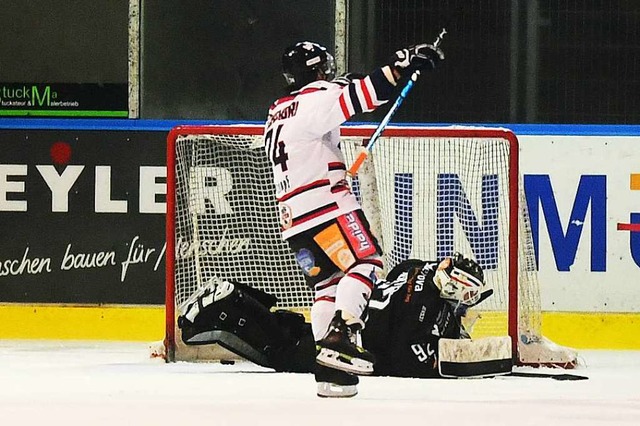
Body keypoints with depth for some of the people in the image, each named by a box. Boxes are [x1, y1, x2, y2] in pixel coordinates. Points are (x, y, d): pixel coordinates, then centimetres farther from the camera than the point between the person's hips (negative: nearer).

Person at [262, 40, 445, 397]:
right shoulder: (315, 99, -8)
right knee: (365, 263, -9)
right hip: (326, 206, -9)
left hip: (294, 219, 9)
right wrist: (403, 66, -25)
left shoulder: (278, 113, 20)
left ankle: (329, 372, 6)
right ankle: (341, 337, -24)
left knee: (327, 283, 12)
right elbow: (359, 95, -22)